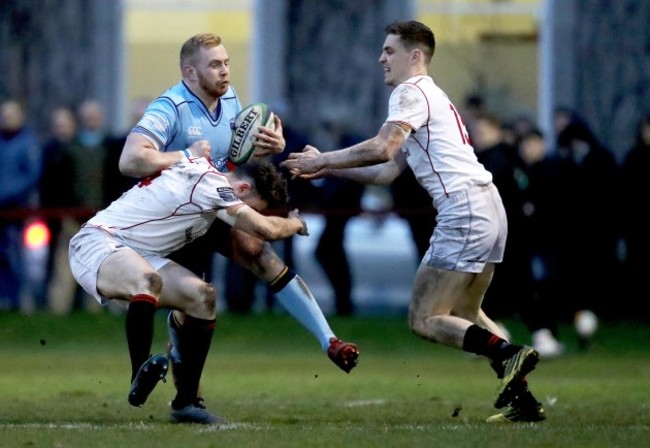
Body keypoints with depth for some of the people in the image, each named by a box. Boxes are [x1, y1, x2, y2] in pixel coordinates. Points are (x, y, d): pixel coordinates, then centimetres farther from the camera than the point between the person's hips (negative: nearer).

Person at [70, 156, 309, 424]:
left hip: (135, 255, 10)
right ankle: (140, 379, -36)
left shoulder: (206, 173, 11)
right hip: (95, 243, -10)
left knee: (202, 297, -5)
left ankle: (185, 402, -2)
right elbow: (265, 229, -21)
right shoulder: (209, 182, -19)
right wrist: (295, 223, -2)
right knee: (148, 281, -39)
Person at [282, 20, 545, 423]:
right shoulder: (431, 96, 26)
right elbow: (387, 172, 24)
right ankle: (521, 398, 8)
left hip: (464, 211, -10)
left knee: (425, 319, -7)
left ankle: (507, 352, -25)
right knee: (465, 316, 19)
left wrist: (322, 160, -9)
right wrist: (327, 169, 22)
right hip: (489, 208, 10)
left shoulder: (411, 92, -4)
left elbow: (381, 149, -20)